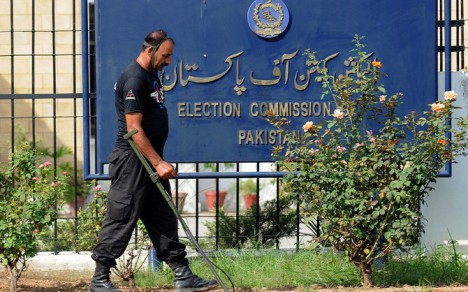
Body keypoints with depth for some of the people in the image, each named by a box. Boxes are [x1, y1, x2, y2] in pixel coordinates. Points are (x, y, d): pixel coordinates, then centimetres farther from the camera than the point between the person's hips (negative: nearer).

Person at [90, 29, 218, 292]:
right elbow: (134, 128, -21)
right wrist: (158, 163, -22)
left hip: (152, 160, 10)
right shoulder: (134, 80, -17)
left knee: (165, 220, 10)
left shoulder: (153, 75, 14)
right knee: (121, 220, -5)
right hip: (132, 162, -10)